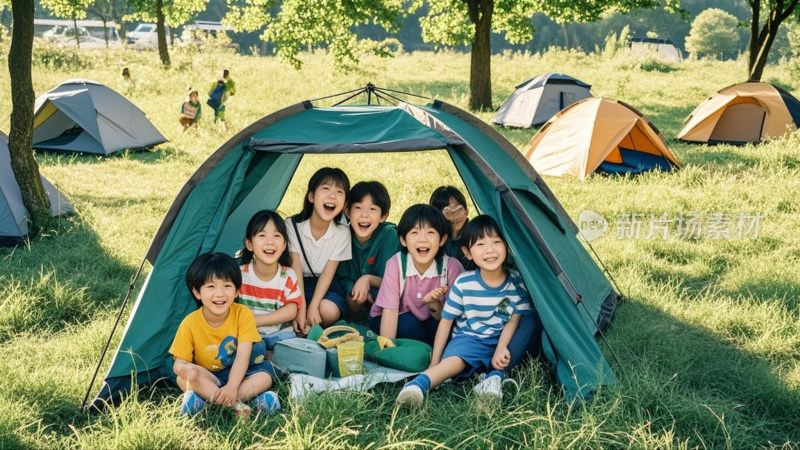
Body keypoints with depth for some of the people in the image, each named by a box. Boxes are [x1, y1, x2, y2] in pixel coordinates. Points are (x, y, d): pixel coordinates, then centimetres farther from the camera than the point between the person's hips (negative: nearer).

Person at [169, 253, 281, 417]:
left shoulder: (243, 314, -15)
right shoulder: (190, 323, -13)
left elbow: (243, 355, -22)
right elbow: (179, 363, -11)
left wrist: (232, 386, -37)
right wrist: (185, 369, -38)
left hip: (237, 374, 1)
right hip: (207, 378, -1)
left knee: (265, 375, -28)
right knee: (188, 374, -31)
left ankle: (203, 398, -34)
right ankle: (237, 404, -37)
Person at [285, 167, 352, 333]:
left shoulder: (342, 233, -12)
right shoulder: (292, 226, -16)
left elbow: (328, 273, -14)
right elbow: (295, 270, -18)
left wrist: (313, 307, -26)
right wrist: (301, 309, -27)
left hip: (325, 286, 1)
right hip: (297, 284, -1)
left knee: (329, 311, -32)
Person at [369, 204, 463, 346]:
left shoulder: (452, 267, -18)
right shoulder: (395, 264, -20)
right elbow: (389, 310, -24)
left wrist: (433, 303, -34)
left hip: (429, 324, 1)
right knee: (408, 324, -32)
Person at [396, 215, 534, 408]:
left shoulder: (517, 283, -9)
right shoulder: (463, 283, -11)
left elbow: (514, 320, -3)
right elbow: (446, 321, -4)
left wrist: (502, 347, -21)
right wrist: (435, 362, -6)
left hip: (502, 341, 4)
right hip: (469, 339, -4)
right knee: (456, 359, -33)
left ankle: (495, 376, -28)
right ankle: (419, 384, -53)